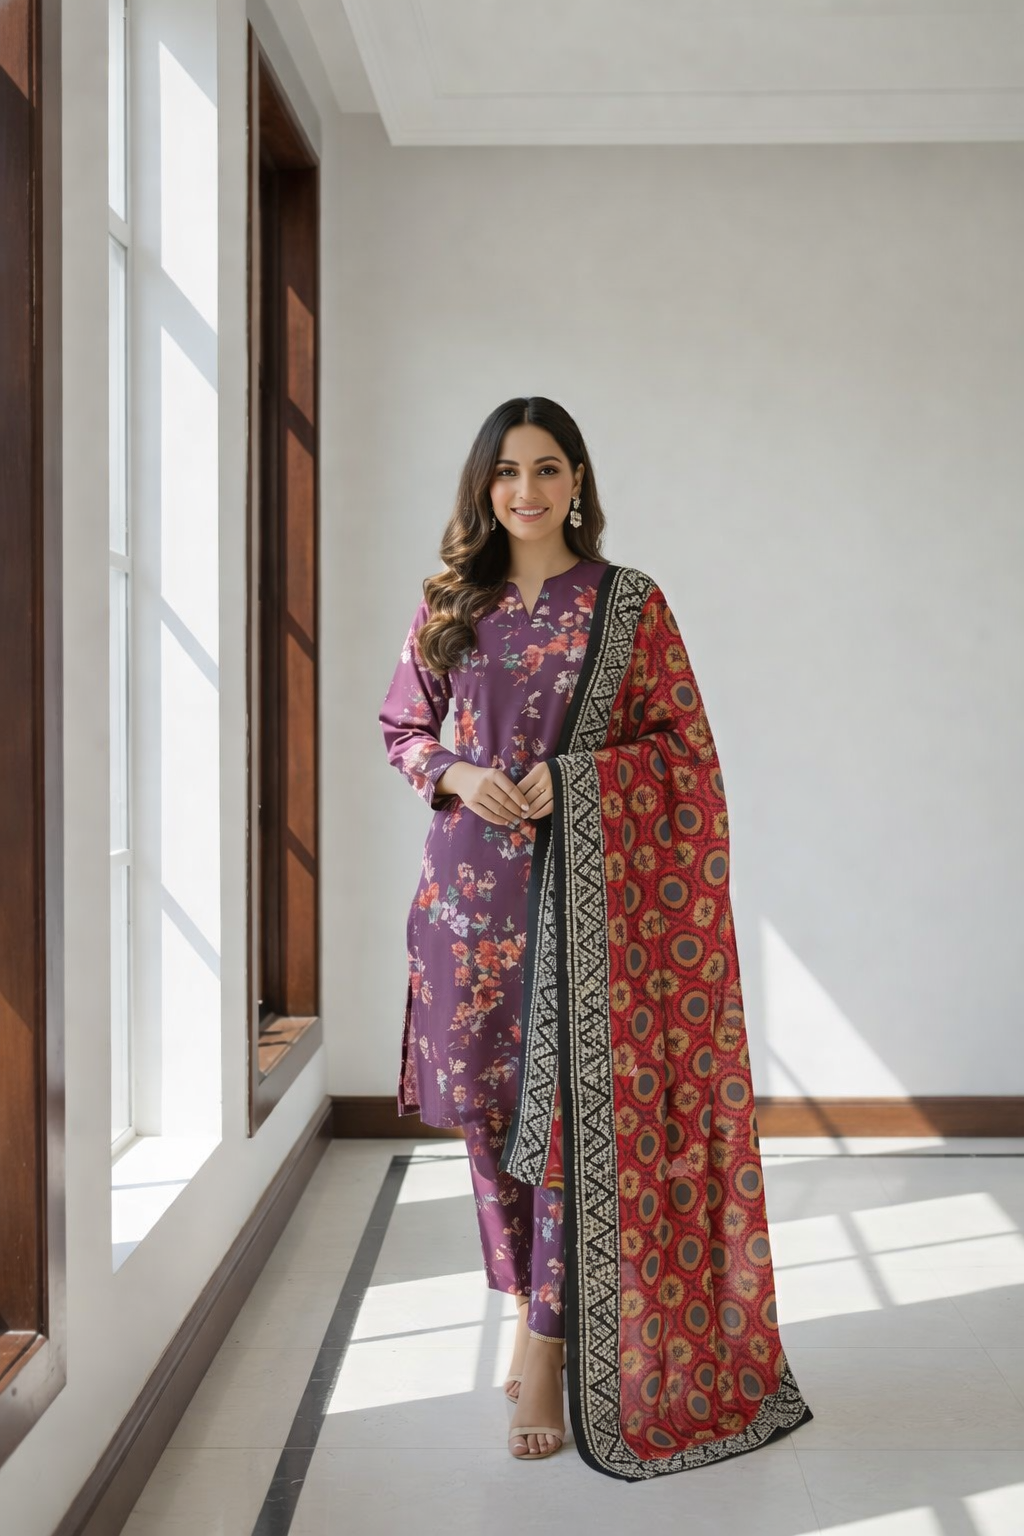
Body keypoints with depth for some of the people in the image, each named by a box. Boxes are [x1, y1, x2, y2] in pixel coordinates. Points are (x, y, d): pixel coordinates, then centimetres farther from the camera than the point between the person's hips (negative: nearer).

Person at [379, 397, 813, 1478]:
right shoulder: (448, 604, 9)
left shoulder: (630, 603, 1)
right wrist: (459, 775, -6)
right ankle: (532, 1305, 28)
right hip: (472, 882, 3)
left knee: (572, 1101, -5)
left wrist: (573, 775, -13)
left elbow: (682, 743, 1)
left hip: (586, 882, -3)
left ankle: (554, 1346, 7)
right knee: (491, 1101, 8)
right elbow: (402, 727, 14)